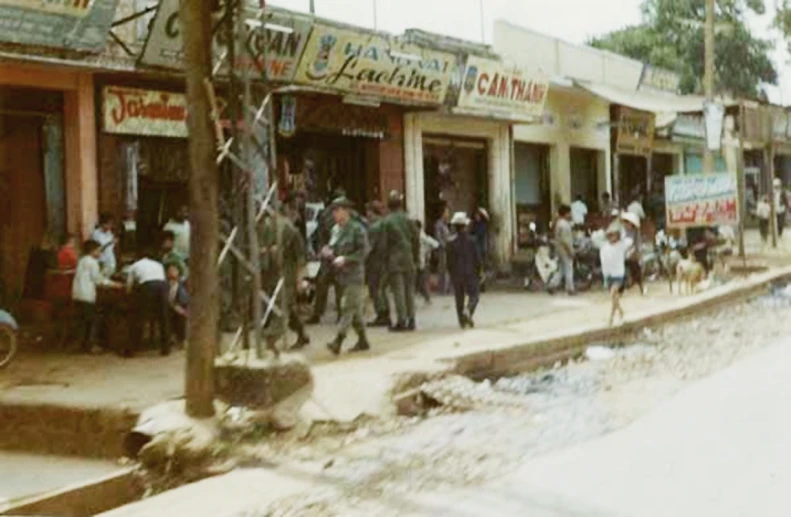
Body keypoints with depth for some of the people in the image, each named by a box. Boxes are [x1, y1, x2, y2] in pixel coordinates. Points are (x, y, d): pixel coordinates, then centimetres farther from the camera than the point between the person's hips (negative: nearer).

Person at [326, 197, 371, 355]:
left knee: (348, 308, -11)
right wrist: (331, 255, -1)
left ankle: (338, 341, -17)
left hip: (354, 274, -7)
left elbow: (363, 251, -13)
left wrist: (345, 259, -21)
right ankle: (363, 341, 22)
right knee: (355, 309, 13)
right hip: (342, 275, 7)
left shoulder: (356, 228, -9)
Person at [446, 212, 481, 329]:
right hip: (470, 273, -2)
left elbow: (449, 260, -3)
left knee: (459, 298, 10)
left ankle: (462, 321, 11)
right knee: (473, 295, 6)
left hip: (456, 274, 2)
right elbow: (477, 258, -5)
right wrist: (478, 270, 9)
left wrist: (451, 273, 9)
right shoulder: (470, 240, -9)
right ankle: (468, 311, -22)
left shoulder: (451, 242, -5)